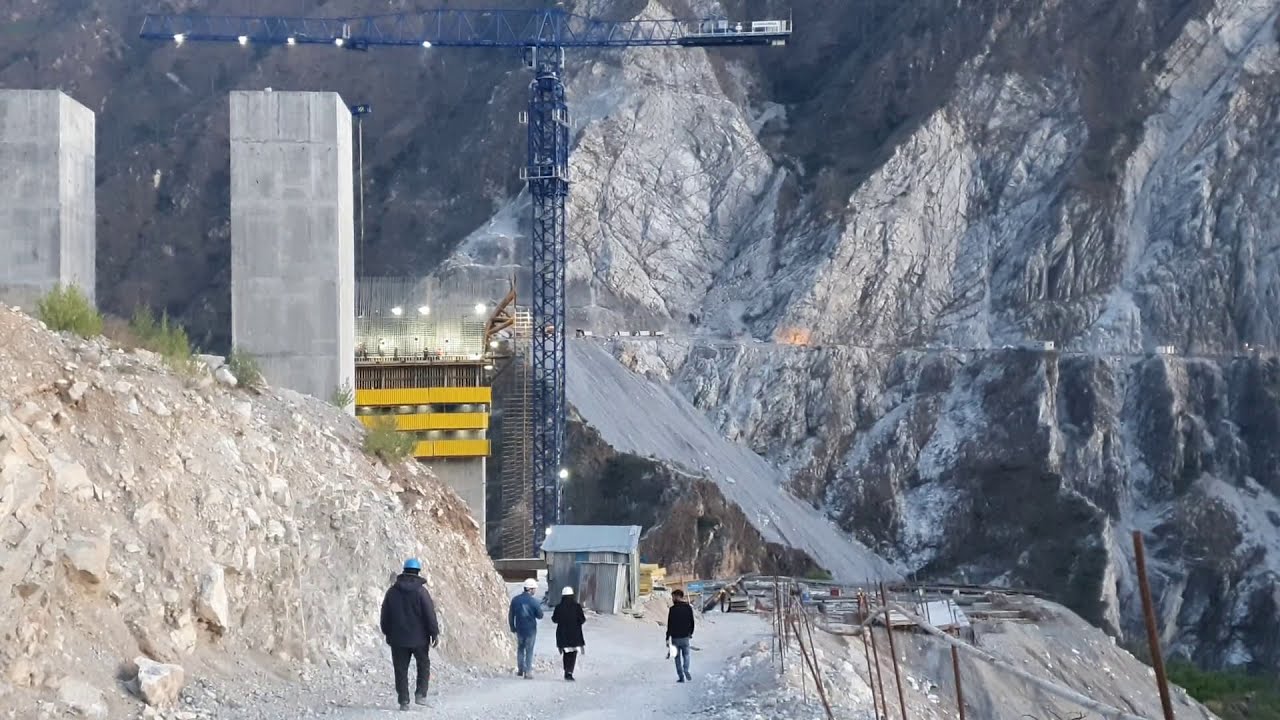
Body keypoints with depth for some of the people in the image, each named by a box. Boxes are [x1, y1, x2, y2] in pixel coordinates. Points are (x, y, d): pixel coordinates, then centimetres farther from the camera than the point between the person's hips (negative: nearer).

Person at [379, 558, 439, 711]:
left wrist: (388, 633, 18)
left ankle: (403, 701, 4)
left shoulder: (392, 592, 1)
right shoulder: (421, 591, -11)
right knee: (423, 665, 16)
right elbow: (430, 615, -11)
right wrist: (435, 633, -3)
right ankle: (420, 694, 5)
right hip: (419, 638, -2)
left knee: (401, 670, 6)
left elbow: (385, 616, 8)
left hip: (398, 639, 2)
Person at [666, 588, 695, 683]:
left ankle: (681, 677, 6)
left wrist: (667, 638, -8)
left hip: (675, 637, -3)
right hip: (685, 637, 3)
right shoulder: (689, 608, 1)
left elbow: (670, 624, -13)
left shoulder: (673, 609, -13)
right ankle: (686, 670, -10)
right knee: (686, 655, 15)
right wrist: (690, 633, 21)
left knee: (677, 657, 7)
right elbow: (692, 622, 8)